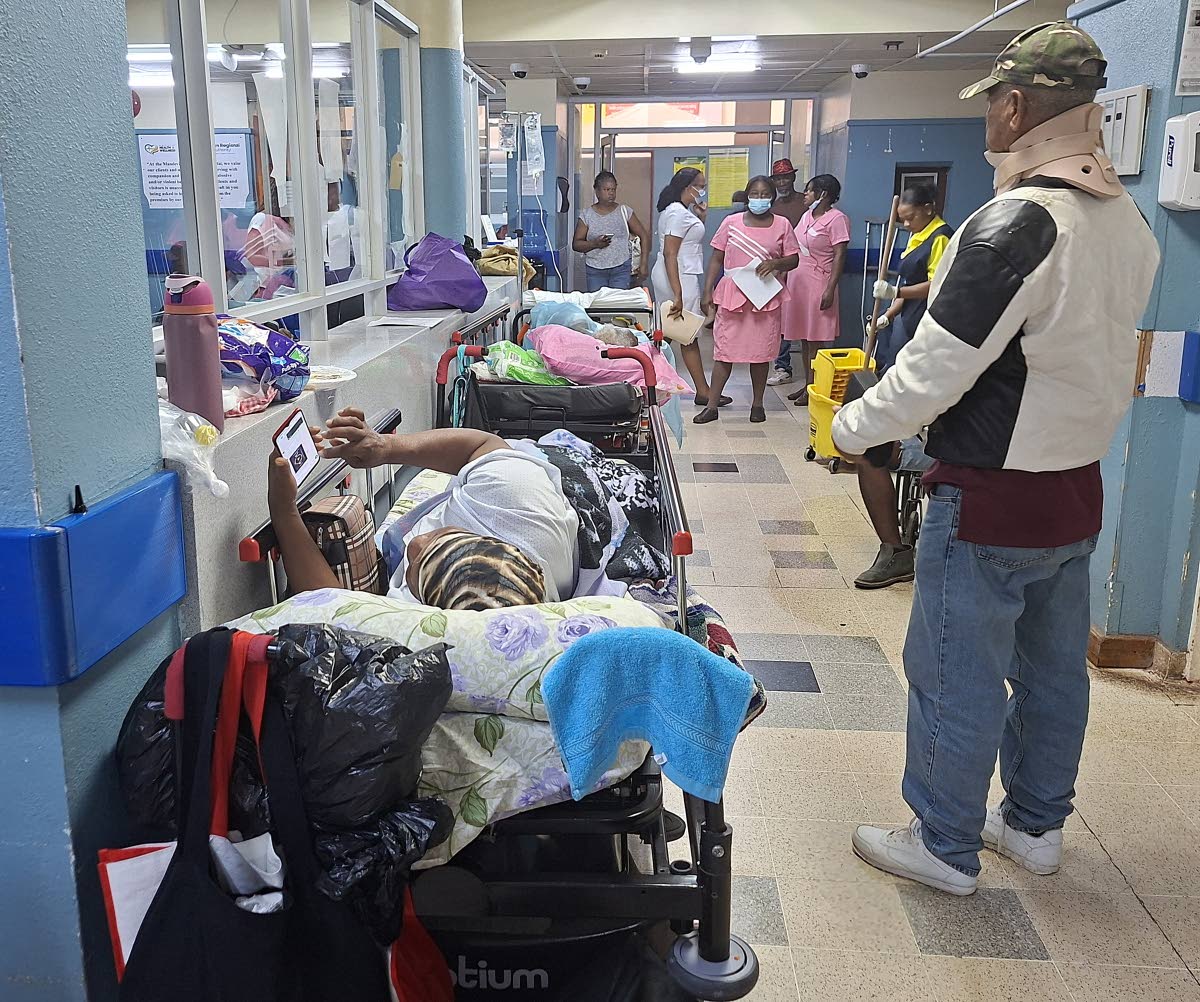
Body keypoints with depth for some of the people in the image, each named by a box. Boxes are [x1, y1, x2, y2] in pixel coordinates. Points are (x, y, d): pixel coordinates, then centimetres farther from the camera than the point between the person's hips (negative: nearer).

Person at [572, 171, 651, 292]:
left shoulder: (625, 211, 5)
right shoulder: (586, 215, 4)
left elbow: (644, 236, 5)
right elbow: (575, 244, 2)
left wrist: (643, 265, -2)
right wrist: (595, 244, -16)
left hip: (621, 269, 0)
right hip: (595, 270, 1)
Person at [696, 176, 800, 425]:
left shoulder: (782, 225, 4)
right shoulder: (731, 222, 4)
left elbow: (794, 259, 6)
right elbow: (716, 259, 6)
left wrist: (775, 263, -15)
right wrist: (707, 292, -1)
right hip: (732, 296, 0)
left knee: (761, 353, 7)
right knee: (724, 352, -1)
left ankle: (757, 404, 20)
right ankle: (711, 406, 4)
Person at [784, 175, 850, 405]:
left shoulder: (836, 219, -10)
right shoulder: (807, 215, 13)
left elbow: (839, 256, -14)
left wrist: (830, 289, -20)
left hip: (817, 286, -8)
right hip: (798, 283, 8)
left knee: (815, 341, -4)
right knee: (805, 338, 11)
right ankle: (807, 385, 19)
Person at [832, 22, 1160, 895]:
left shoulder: (1016, 225, -22)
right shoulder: (1130, 223, 5)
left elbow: (936, 367, -22)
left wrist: (852, 428, -7)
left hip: (992, 499, -9)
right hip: (1078, 490, 9)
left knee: (956, 675, 6)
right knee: (1053, 668, 19)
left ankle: (945, 846, 21)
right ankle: (1035, 825, 36)